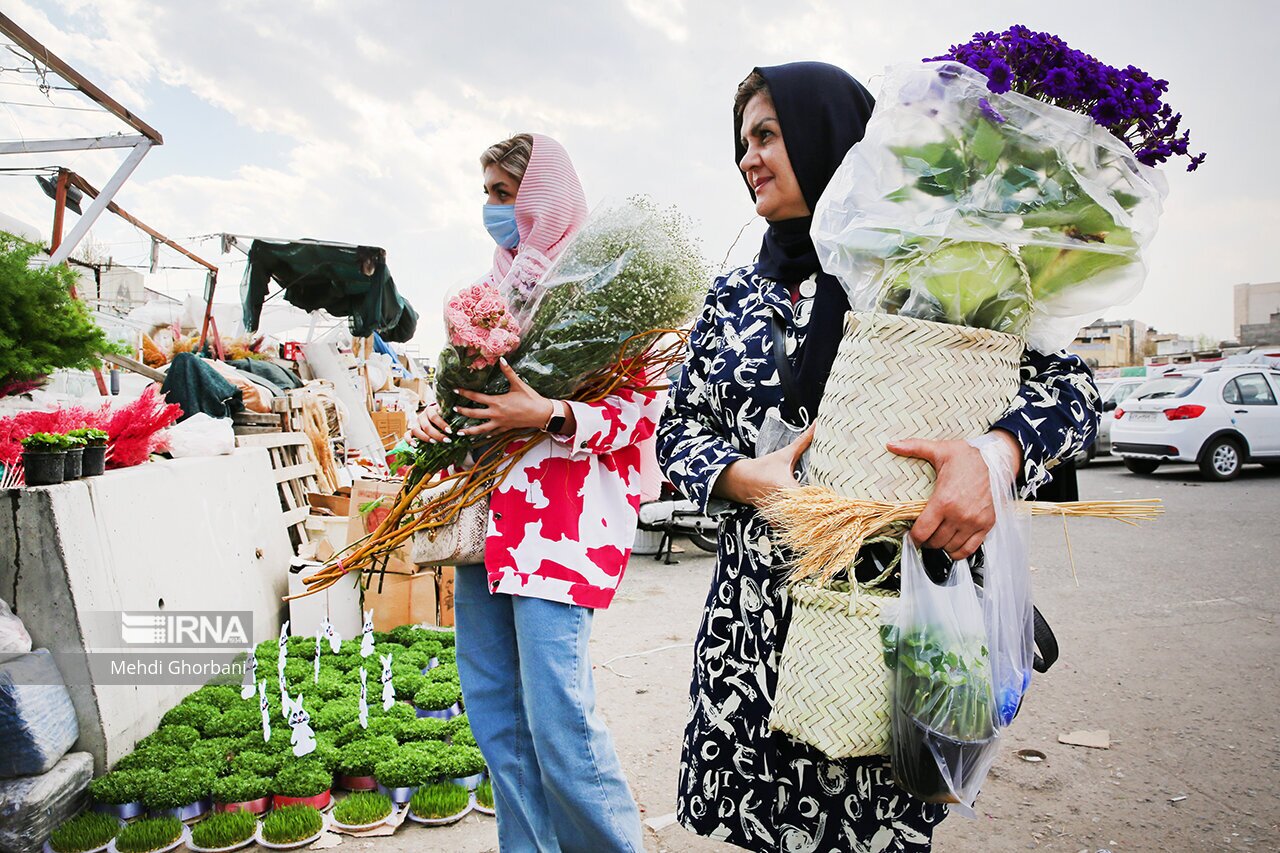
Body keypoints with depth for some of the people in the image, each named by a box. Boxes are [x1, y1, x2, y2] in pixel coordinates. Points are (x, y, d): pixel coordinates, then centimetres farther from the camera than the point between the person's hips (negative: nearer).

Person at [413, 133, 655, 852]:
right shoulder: (503, 283, 21)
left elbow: (644, 405, -8)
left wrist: (551, 416, -22)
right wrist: (439, 417, 7)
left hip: (559, 520, -8)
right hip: (488, 513, 8)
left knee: (557, 719, -8)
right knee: (493, 708, 11)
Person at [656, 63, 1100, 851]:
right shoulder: (735, 297, 11)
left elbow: (1068, 380, -3)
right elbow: (680, 429, 8)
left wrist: (998, 451, -25)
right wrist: (748, 477, -13)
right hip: (758, 615, 4)